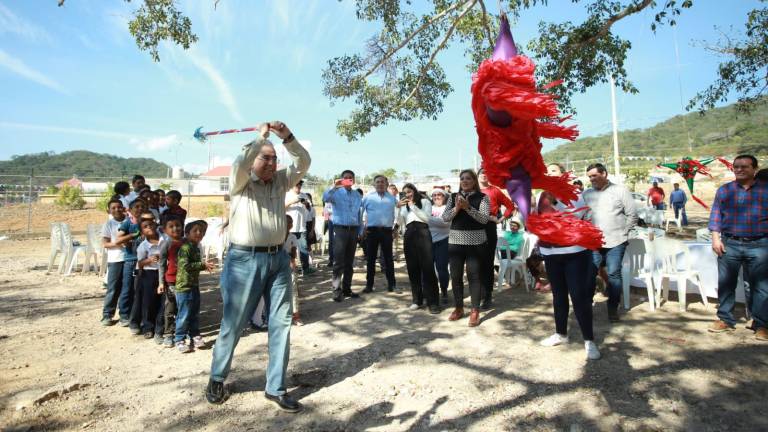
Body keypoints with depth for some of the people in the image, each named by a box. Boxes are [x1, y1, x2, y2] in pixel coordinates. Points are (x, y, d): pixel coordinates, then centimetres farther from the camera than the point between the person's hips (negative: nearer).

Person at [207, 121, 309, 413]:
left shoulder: (281, 181, 10)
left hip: (278, 259, 5)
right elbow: (239, 165, -21)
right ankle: (217, 378, 32)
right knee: (233, 324, 8)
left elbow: (303, 163, 1)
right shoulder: (240, 183, -1)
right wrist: (261, 138, -12)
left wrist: (288, 137, -12)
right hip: (245, 260, -4)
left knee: (281, 323, 5)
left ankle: (276, 388, 17)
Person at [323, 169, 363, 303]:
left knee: (349, 262, 10)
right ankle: (337, 290, -1)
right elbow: (325, 198, -22)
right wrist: (334, 186, -31)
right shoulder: (336, 193, -1)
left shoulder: (357, 195, 12)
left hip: (353, 230, 4)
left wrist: (360, 231, 13)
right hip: (340, 229, -4)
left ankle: (346, 289, 18)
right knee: (339, 261, -6)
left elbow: (359, 214, 15)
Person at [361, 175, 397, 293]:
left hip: (387, 231, 1)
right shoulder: (368, 197, 3)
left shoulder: (392, 198, 8)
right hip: (372, 230, -1)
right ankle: (369, 285, 11)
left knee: (388, 258, 7)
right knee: (371, 258, 5)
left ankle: (391, 284, 14)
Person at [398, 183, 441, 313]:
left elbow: (427, 218, -6)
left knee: (427, 267, -8)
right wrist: (399, 208, -3)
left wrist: (413, 206, -7)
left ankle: (432, 302, -7)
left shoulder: (425, 201, 9)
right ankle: (417, 299, 13)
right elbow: (401, 222, 8)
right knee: (412, 268, 4)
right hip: (409, 235, 4)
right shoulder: (405, 206, 19)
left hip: (422, 233, -4)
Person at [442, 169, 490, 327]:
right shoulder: (453, 197, 9)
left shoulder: (482, 197, -1)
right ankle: (458, 308, 24)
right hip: (455, 241, 4)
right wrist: (456, 208, -16)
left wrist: (468, 207, -22)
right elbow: (444, 217, 1)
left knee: (474, 276, -1)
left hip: (475, 242, -4)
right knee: (456, 276, 9)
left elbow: (484, 219, -12)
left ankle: (475, 311, 8)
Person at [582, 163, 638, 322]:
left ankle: (613, 308, 14)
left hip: (615, 242, -2)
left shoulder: (620, 191, 2)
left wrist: (623, 233, 1)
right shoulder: (586, 194, 7)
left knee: (614, 274, 1)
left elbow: (632, 215, 4)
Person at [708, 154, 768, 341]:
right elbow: (716, 214, 8)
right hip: (729, 244, 1)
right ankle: (725, 319, 18)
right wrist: (715, 238, -2)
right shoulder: (724, 190, 9)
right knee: (725, 283, 6)